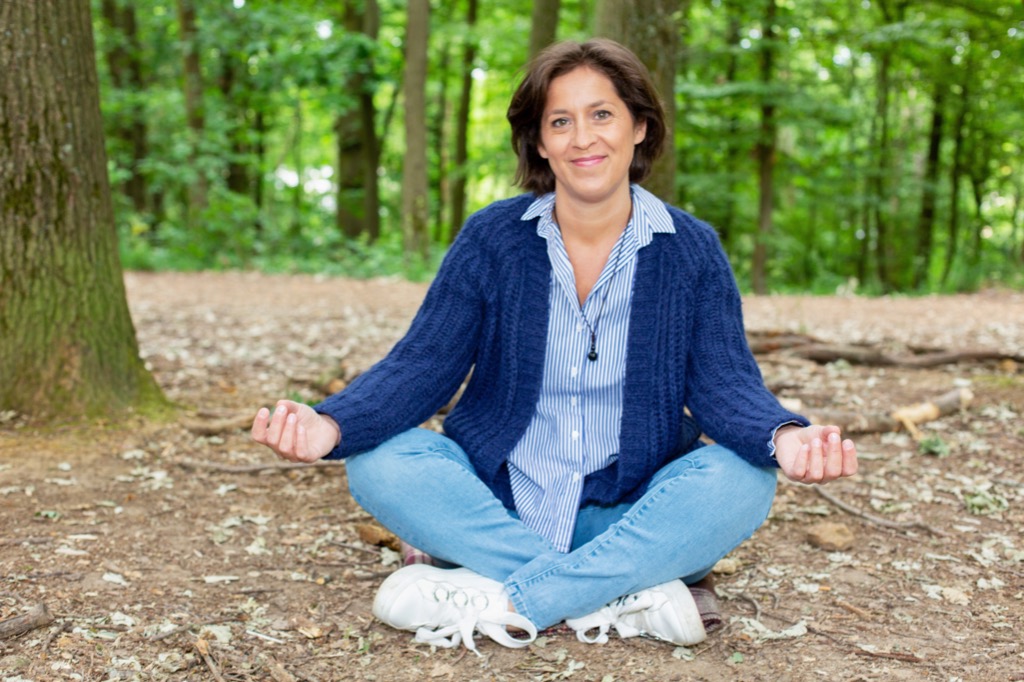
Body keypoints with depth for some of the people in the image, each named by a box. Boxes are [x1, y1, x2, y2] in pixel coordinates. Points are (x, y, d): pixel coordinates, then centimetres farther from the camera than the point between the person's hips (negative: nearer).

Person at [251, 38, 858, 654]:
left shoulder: (692, 250, -1)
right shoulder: (490, 239, -2)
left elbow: (725, 385, -9)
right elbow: (421, 366, -7)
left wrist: (785, 437, -33)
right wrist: (330, 425, -27)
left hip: (630, 517, 0)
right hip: (500, 506, 1)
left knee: (743, 481, -28)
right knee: (380, 464, -25)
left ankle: (497, 603, -26)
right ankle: (623, 596, -26)